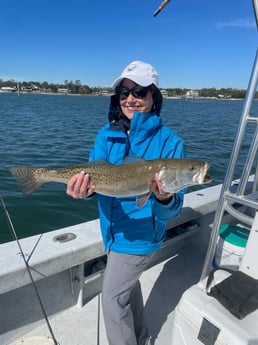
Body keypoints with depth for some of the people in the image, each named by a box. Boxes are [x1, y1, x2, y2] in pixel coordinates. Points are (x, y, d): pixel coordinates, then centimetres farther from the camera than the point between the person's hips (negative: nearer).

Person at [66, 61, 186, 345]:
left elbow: (173, 209, -20)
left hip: (138, 236, -6)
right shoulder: (107, 133, -5)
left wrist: (165, 200, -43)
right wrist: (84, 189, -34)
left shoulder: (169, 142, -19)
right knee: (128, 284, 27)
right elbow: (94, 175, -11)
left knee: (112, 298, 9)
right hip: (116, 230, 6)